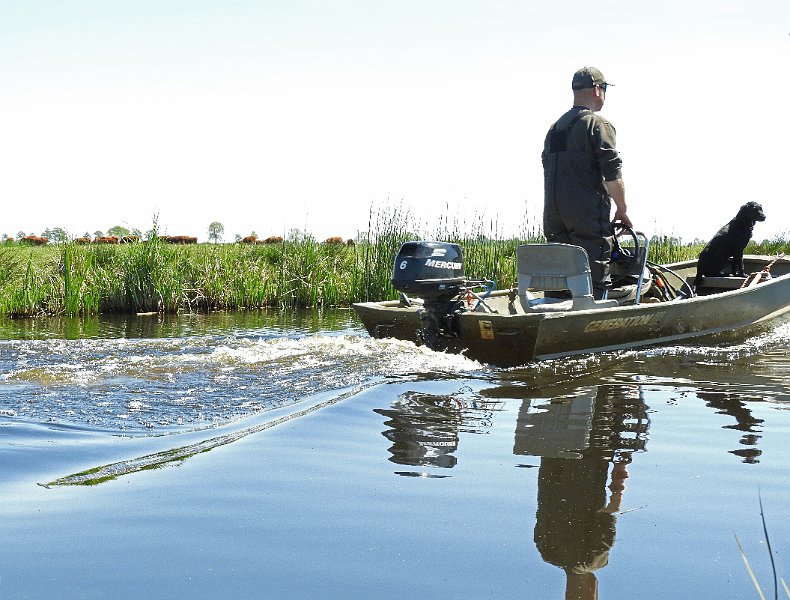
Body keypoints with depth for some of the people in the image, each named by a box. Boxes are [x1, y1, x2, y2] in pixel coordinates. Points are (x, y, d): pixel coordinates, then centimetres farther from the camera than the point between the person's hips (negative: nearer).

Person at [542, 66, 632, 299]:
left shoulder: (555, 127, 18)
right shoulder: (598, 124, -6)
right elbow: (612, 173, -12)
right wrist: (622, 210, -2)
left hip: (554, 215, 7)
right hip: (589, 216, -7)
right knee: (594, 282, -6)